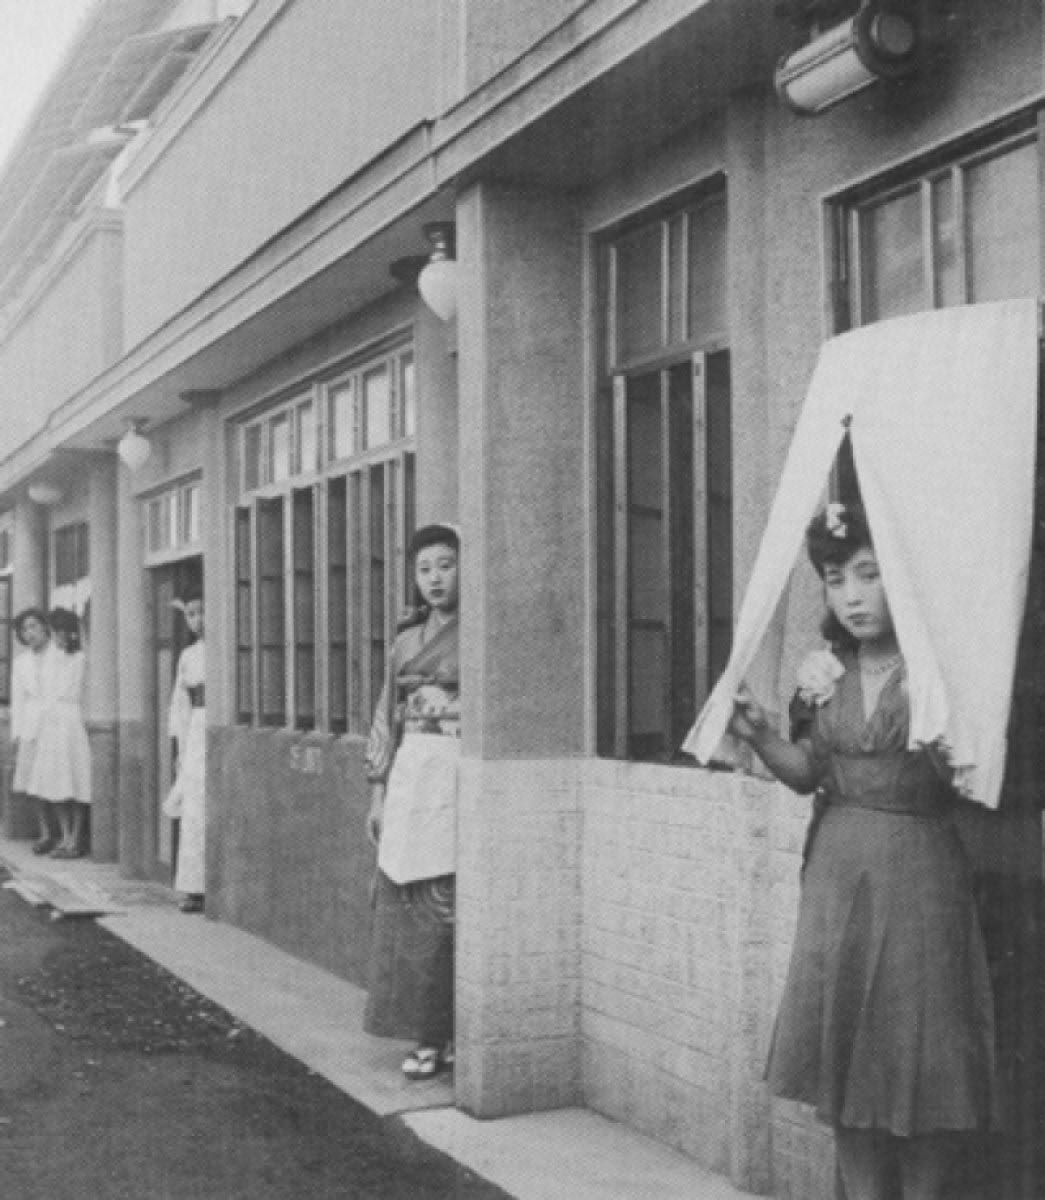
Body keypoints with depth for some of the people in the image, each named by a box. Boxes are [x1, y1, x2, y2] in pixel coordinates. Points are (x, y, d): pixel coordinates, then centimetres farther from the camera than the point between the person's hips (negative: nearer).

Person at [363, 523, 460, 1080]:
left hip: (460, 778, -6)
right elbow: (388, 719, 16)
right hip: (409, 778, 6)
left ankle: (449, 1034, 4)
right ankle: (427, 1032, 14)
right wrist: (378, 794, 12)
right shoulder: (407, 640, 14)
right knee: (403, 905, 4)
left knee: (444, 906, -7)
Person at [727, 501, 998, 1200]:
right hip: (837, 868, 4)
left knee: (920, 1049, 2)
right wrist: (760, 736, -10)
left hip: (918, 869, -4)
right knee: (845, 1044, 8)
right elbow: (808, 774, 6)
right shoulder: (826, 671, 5)